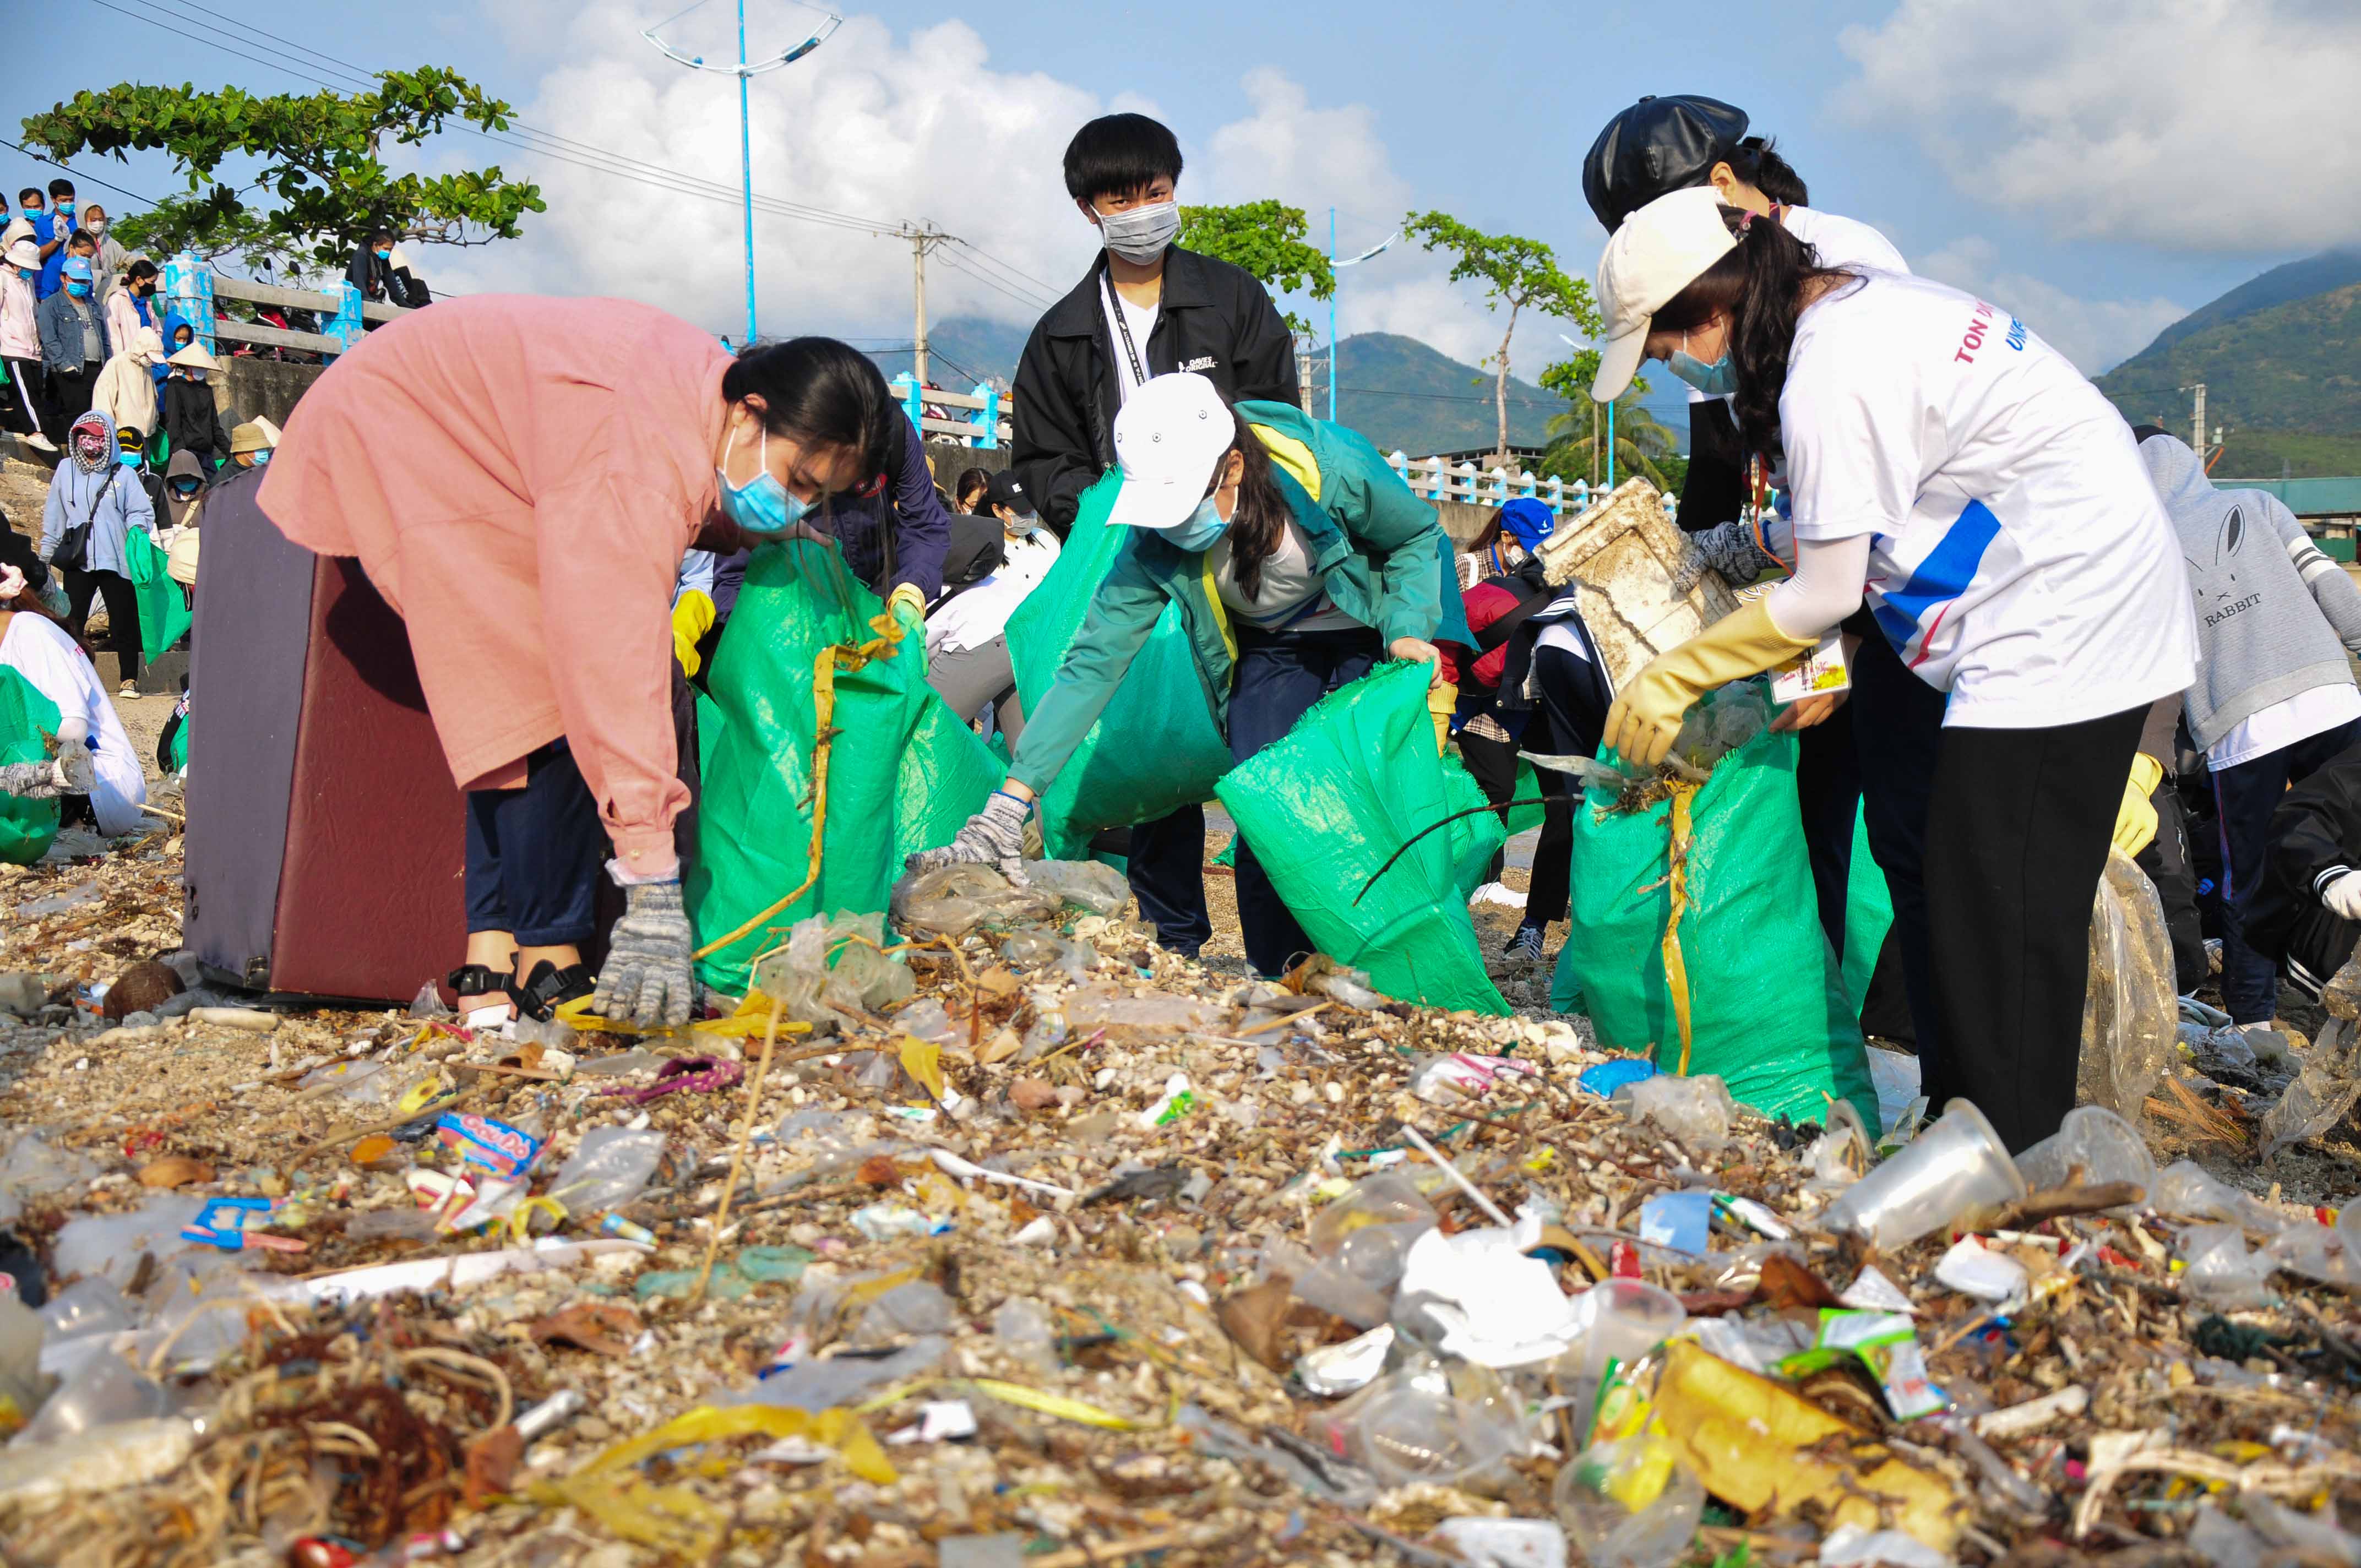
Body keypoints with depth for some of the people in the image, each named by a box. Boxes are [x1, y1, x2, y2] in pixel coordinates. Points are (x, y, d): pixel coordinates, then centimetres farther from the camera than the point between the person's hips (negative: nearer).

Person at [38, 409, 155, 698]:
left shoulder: (122, 474, 4)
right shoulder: (65, 470, 11)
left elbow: (141, 512, 7)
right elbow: (54, 515, 16)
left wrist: (137, 530, -14)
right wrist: (46, 554, 16)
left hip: (117, 561, -1)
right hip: (77, 561, 2)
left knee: (124, 622, 1)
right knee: (71, 621, -2)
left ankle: (129, 679, 11)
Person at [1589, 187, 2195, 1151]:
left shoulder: (1827, 376, -20)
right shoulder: (1869, 299, 9)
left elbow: (1826, 593, -14)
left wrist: (1672, 678, -4)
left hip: (2064, 614, -10)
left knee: (1998, 911, -7)